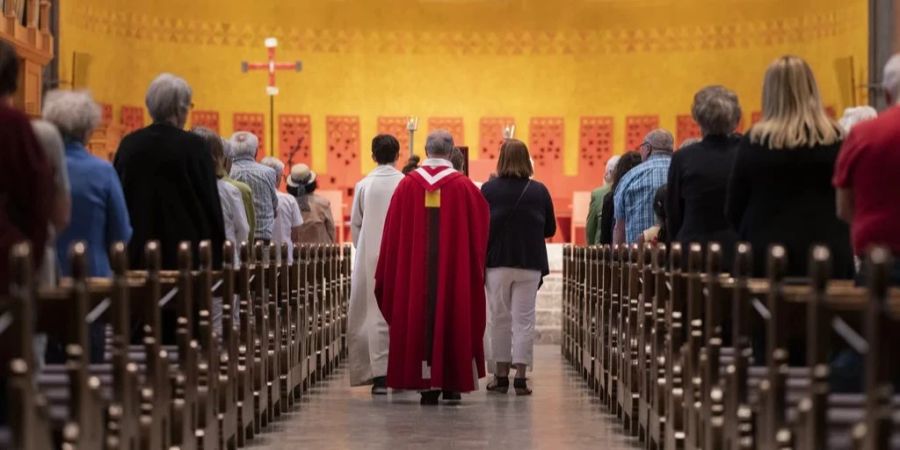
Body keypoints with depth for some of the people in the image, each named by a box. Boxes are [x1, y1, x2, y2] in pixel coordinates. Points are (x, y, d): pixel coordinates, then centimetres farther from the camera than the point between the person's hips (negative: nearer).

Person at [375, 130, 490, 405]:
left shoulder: (408, 184, 0)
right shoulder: (463, 186, -3)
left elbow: (392, 233, 3)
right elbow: (479, 230, 1)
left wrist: (387, 275, 11)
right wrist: (476, 266, 16)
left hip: (414, 268, 1)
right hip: (454, 267, -1)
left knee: (419, 318, 6)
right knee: (452, 318, 7)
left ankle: (427, 384, 4)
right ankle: (451, 382, 7)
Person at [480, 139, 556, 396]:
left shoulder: (488, 190, -6)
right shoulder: (539, 191, -1)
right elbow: (550, 229, 7)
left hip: (497, 262, 0)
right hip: (530, 264, 1)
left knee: (499, 319, 9)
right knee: (524, 319, 3)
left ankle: (501, 376, 12)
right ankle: (521, 378, -1)